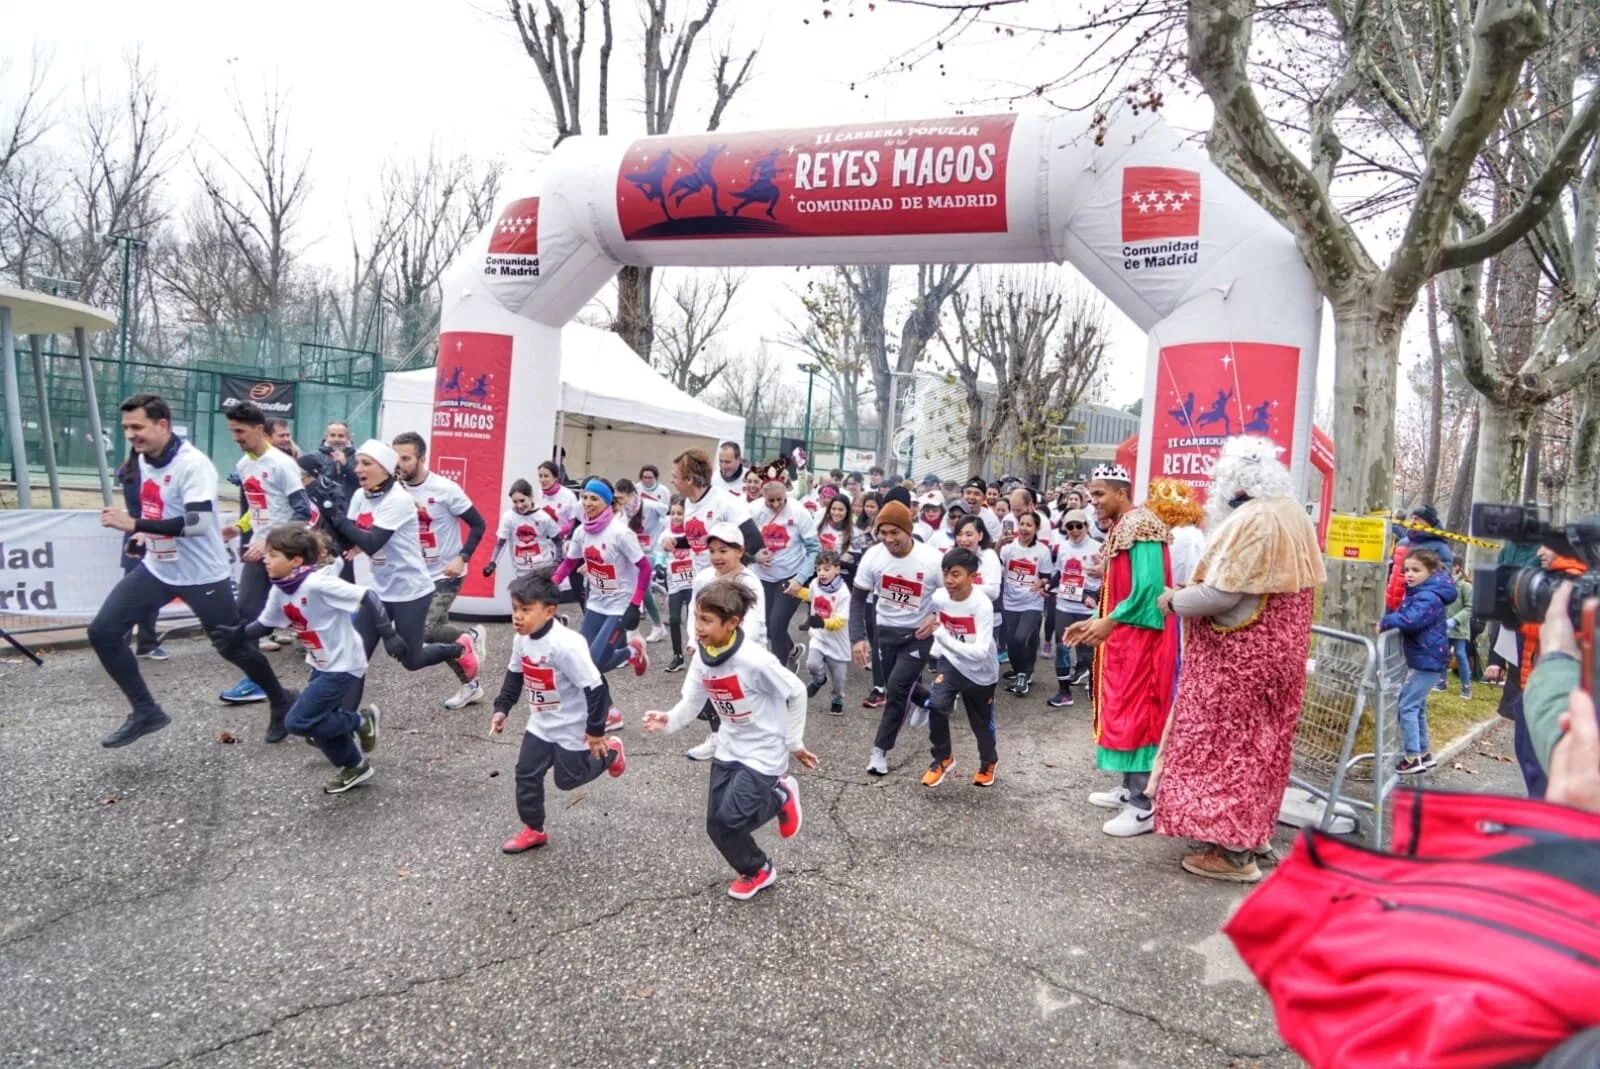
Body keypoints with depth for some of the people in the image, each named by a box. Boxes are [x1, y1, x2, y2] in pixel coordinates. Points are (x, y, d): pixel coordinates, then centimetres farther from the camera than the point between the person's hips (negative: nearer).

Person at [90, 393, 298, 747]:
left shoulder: (193, 464, -23)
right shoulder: (145, 460, 4)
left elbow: (198, 523, -33)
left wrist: (135, 525, -32)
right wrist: (148, 532, 17)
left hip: (201, 575, -8)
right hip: (156, 569, 8)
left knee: (234, 648, 4)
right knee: (103, 632, -2)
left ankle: (281, 702, 28)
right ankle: (146, 712, 10)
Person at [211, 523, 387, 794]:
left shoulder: (316, 583, -26)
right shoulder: (279, 591, -1)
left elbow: (366, 597, -28)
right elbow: (264, 625, 12)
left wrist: (389, 635, -28)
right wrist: (239, 634, -7)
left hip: (342, 665, -8)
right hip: (321, 665, 9)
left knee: (297, 722, -8)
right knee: (320, 722, 14)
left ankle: (360, 721, 9)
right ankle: (354, 767, 33)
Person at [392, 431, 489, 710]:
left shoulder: (445, 489, -17)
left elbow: (478, 524, -13)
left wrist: (462, 558, -23)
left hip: (446, 574, -6)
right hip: (419, 575, 6)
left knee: (423, 632, -18)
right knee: (439, 632, 10)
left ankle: (471, 637, 10)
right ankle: (470, 685, 27)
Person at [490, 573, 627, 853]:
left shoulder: (565, 644, -33)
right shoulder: (521, 640, -7)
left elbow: (594, 686, -28)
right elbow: (514, 675, 13)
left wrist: (596, 730, -22)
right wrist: (502, 708, 8)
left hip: (572, 728, -7)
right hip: (541, 725, 7)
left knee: (568, 779, 10)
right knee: (526, 774, 7)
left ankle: (610, 751, 34)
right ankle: (533, 830, 25)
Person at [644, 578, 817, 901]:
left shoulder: (755, 661, -28)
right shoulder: (702, 659, -8)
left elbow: (796, 693, -16)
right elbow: (692, 702, -3)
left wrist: (795, 743, -6)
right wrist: (669, 720, -26)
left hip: (765, 751, -6)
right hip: (729, 748, 7)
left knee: (730, 818, -15)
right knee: (716, 824, 5)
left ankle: (779, 797, 14)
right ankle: (756, 870, 32)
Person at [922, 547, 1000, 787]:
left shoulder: (982, 605, -30)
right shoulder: (938, 597, -16)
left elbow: (980, 652, -37)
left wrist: (943, 636, -41)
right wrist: (937, 649, 6)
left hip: (981, 673, -3)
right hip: (951, 663, 3)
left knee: (982, 723, 13)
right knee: (936, 705, -21)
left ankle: (989, 762, 45)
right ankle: (943, 758, 3)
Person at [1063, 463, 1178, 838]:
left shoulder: (1140, 526, -15)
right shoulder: (1121, 528, 16)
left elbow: (1148, 587, -24)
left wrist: (1110, 622, -22)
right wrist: (1094, 622, 12)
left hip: (1140, 634, -10)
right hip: (1123, 634, 10)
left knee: (1137, 713, -8)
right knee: (1123, 711, 14)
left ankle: (1144, 807, -2)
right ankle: (1130, 790, 23)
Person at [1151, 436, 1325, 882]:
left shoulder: (1249, 520, -22)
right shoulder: (1296, 516, 7)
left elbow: (1221, 593, -26)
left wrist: (1174, 600, -8)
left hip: (1239, 656, -9)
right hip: (1279, 650, 9)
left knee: (1228, 743, 0)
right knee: (1259, 742, 17)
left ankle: (1231, 850, 6)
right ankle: (1249, 830, 29)